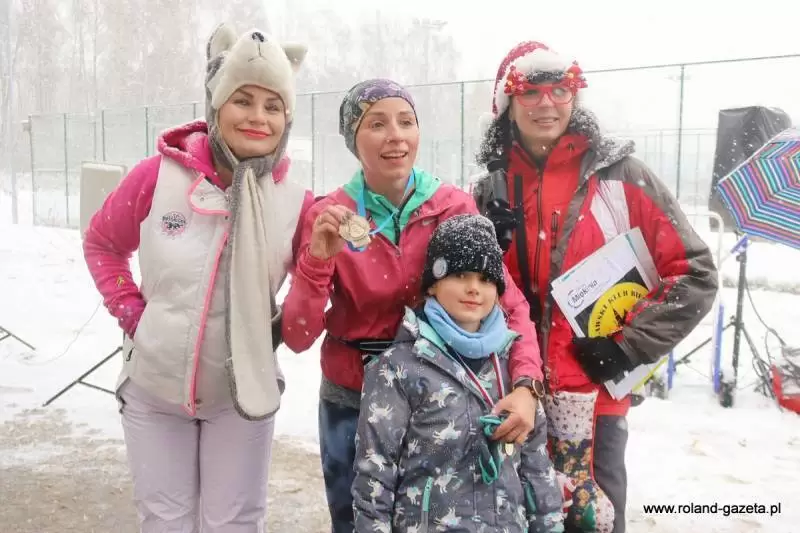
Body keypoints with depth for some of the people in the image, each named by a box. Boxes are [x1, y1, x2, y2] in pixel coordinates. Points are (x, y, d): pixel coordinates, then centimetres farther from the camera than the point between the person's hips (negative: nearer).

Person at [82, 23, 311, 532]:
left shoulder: (296, 203, -12)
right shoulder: (158, 175, -12)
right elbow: (101, 243, 5)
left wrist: (283, 327, -11)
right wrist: (129, 310, -4)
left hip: (242, 395, 0)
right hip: (153, 391, 1)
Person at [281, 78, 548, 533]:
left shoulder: (455, 207, -8)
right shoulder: (328, 217, -10)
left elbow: (510, 303, -9)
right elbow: (298, 338, -13)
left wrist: (526, 384, -25)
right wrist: (318, 259, -28)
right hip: (351, 404, 0)